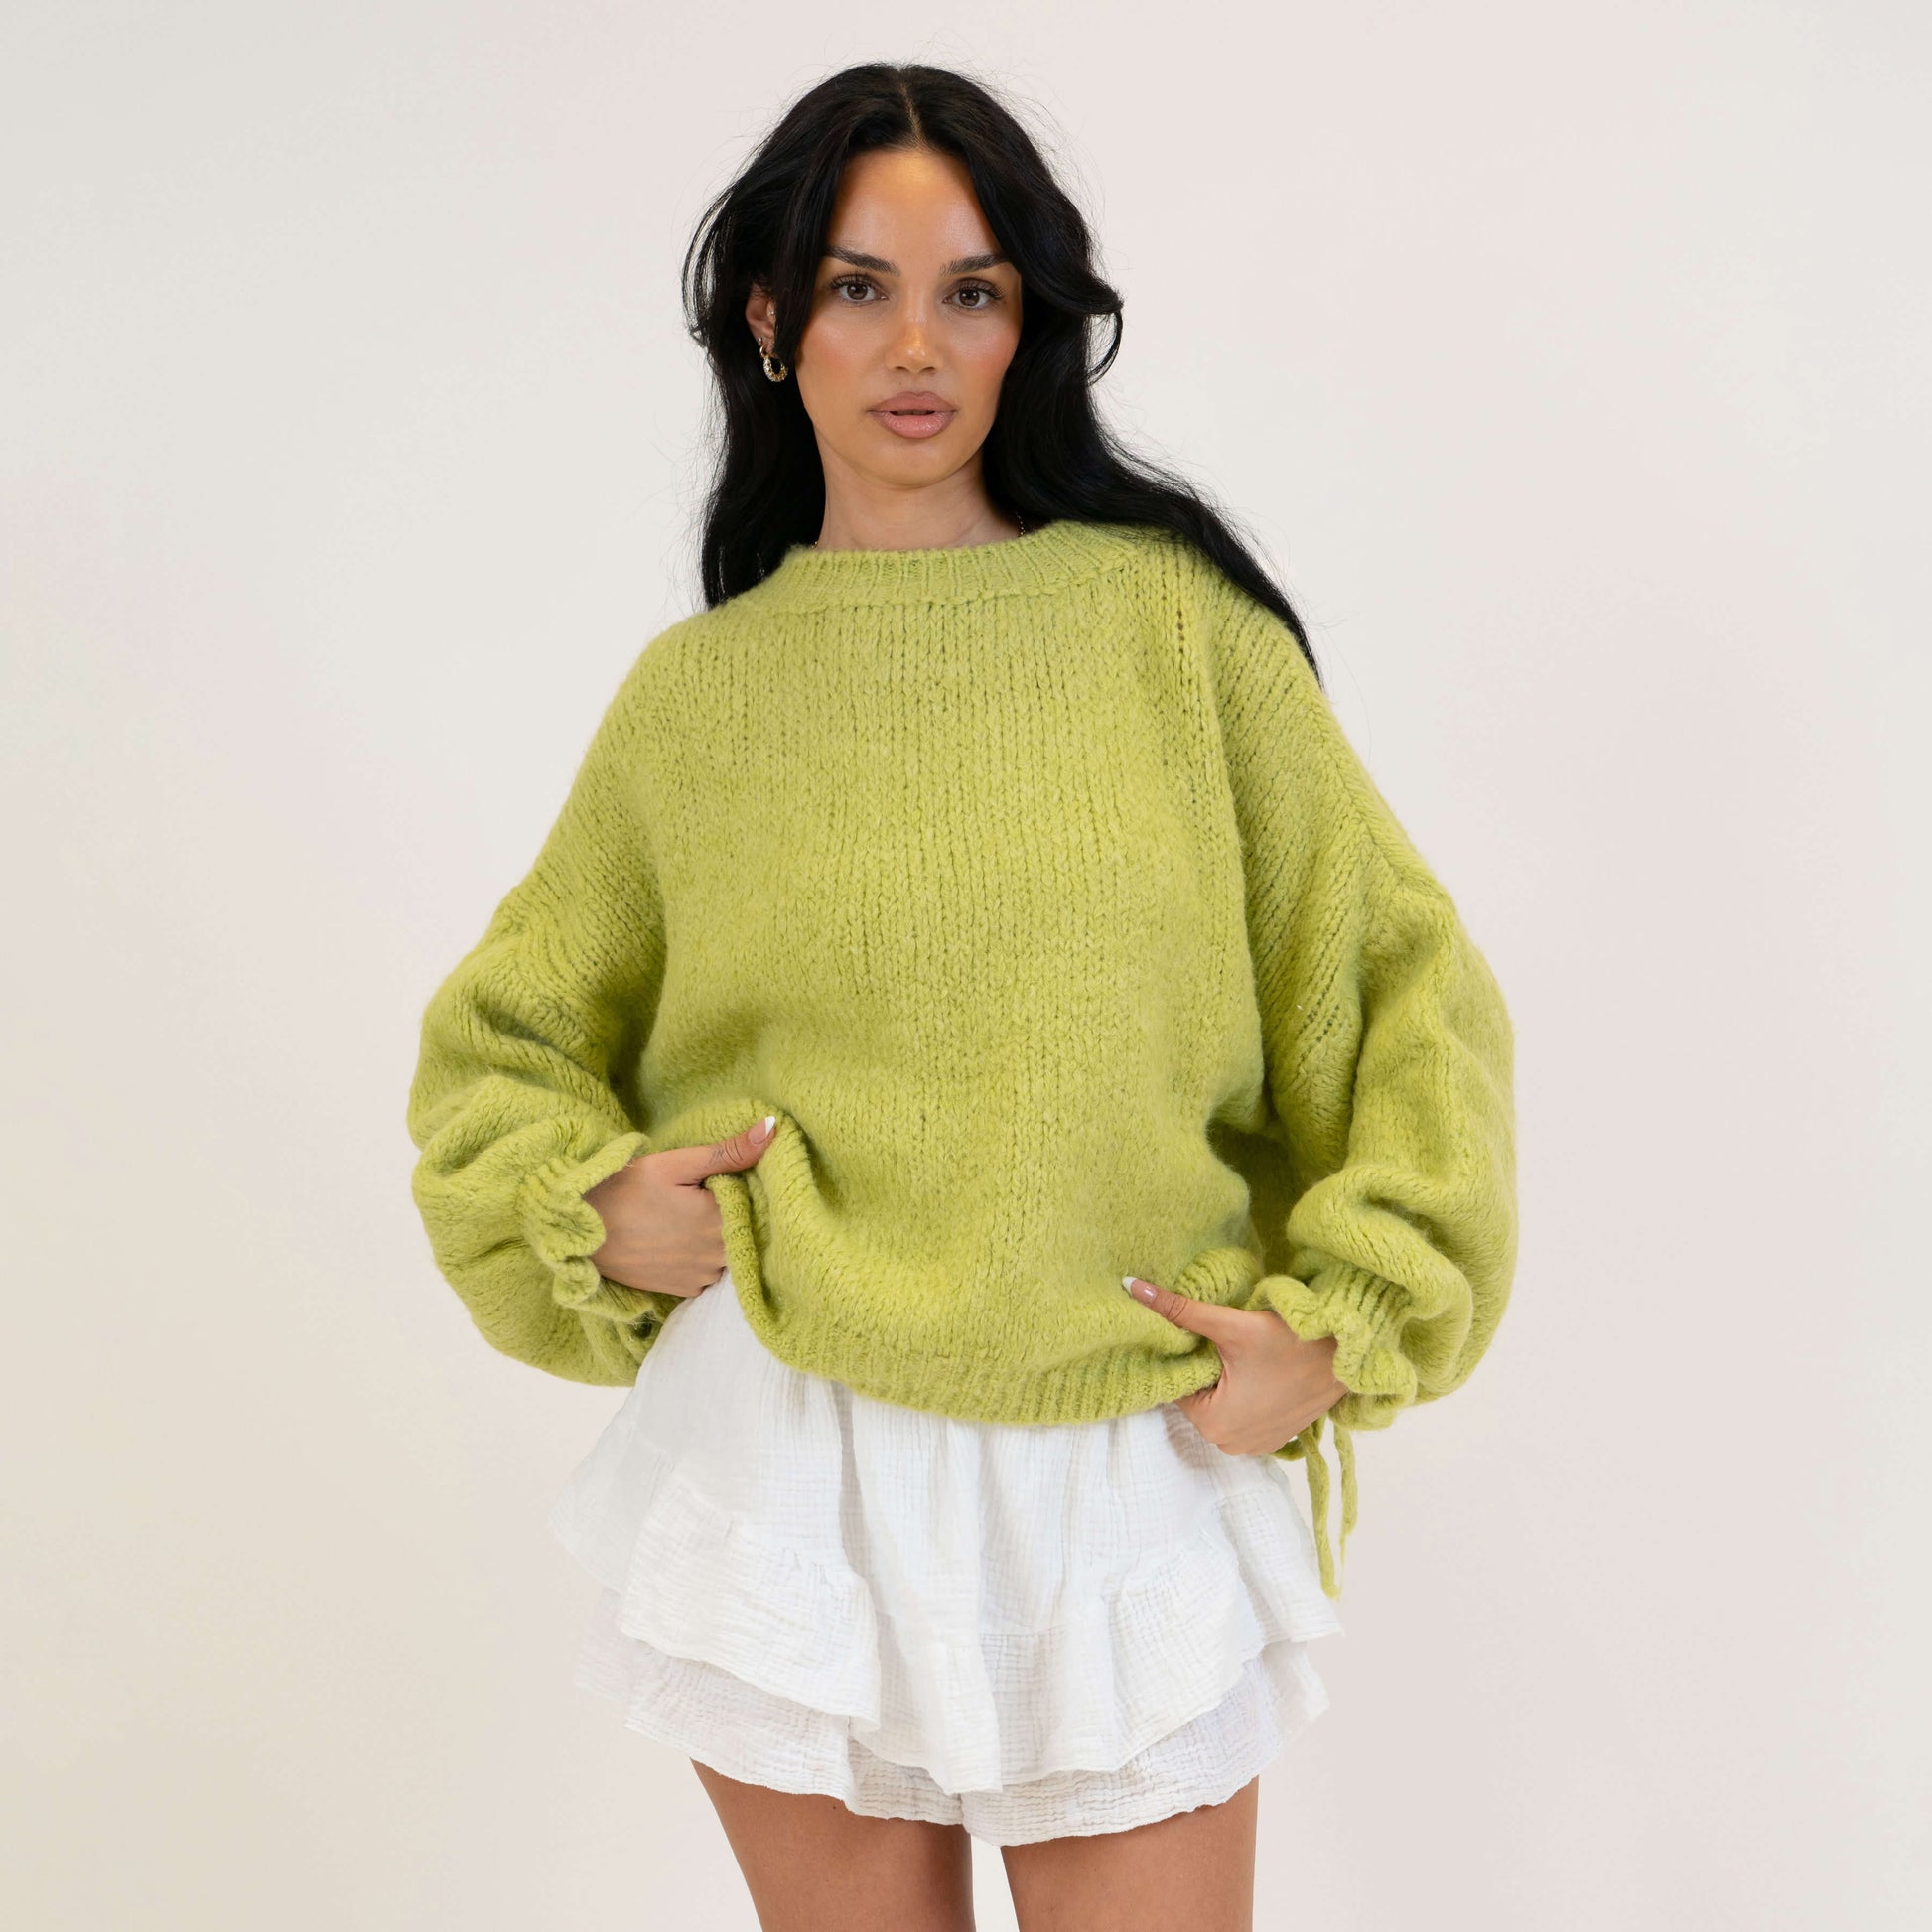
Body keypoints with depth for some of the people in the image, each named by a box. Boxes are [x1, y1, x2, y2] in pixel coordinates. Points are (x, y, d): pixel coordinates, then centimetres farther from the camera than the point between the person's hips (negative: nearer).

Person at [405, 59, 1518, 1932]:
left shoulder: (1172, 614, -1)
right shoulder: (695, 690, 3)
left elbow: (1401, 988, 2)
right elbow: (500, 1039, 15)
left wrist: (1337, 1324, -6)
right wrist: (588, 1208, -4)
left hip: (1129, 1475, -1)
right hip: (787, 1467, 1)